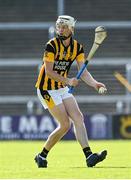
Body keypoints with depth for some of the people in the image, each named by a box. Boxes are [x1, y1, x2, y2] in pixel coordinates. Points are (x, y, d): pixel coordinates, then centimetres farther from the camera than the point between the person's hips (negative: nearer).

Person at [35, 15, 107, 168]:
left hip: (62, 89, 6)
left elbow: (83, 72, -3)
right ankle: (42, 156, 4)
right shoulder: (51, 46, -18)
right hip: (47, 89, -6)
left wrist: (95, 84, -21)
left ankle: (89, 155, -12)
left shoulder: (77, 47, 0)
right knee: (65, 124, -10)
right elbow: (49, 72, -21)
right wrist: (67, 81, -33)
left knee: (78, 118, -7)